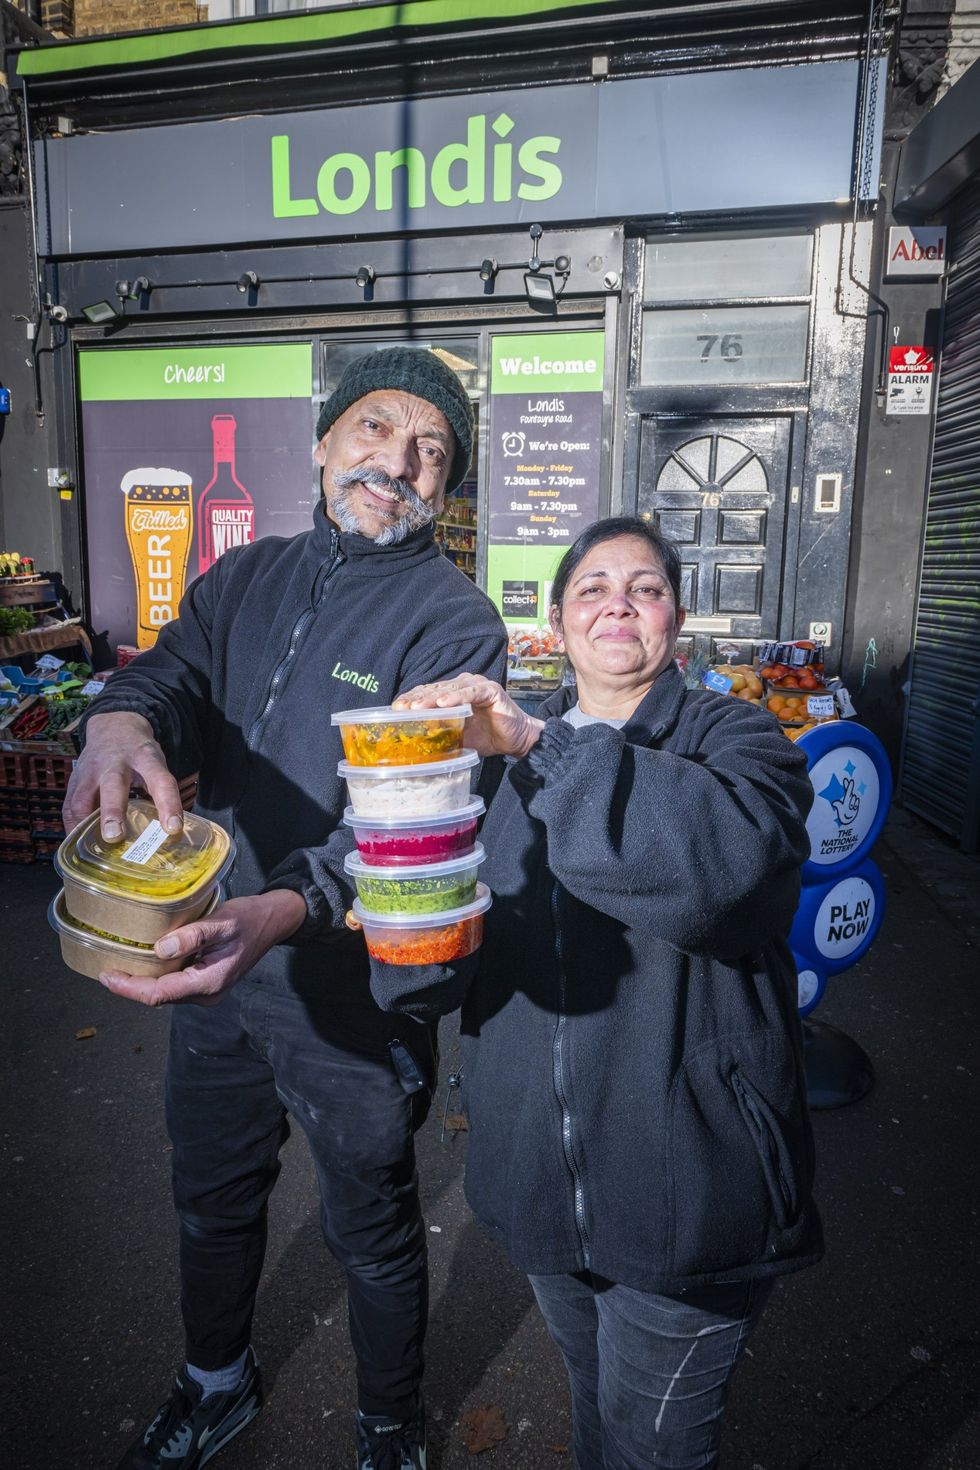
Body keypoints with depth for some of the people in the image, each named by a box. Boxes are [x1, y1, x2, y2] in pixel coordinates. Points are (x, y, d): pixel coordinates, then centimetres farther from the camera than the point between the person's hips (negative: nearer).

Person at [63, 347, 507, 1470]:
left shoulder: (452, 623, -15)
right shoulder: (246, 579, 5)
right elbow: (170, 671, -6)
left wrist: (281, 912, -43)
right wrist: (122, 719, -32)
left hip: (350, 992, -5)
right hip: (206, 959, 6)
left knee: (372, 1233, 18)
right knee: (211, 1198, 27)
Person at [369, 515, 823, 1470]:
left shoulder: (734, 737, -10)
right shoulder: (513, 757, 4)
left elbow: (734, 850, -36)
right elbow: (465, 956, 2)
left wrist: (542, 745, -35)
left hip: (683, 1183, -4)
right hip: (540, 1172, 5)